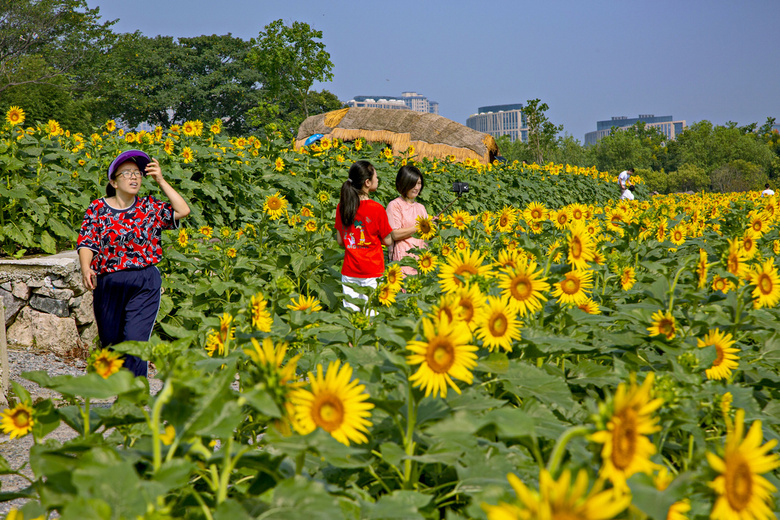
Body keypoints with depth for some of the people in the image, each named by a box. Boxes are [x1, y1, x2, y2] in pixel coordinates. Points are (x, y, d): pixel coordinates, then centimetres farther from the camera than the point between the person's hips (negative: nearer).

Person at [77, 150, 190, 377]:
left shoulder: (150, 207, 6)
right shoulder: (97, 209, 4)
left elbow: (183, 211, -6)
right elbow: (86, 243, -6)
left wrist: (161, 181, -4)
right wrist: (86, 268, -25)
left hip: (145, 284, -1)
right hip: (108, 284, 1)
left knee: (136, 340, -13)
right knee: (110, 342, 13)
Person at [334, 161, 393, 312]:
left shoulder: (342, 206, -1)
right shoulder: (377, 209, -14)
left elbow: (340, 241, 6)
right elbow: (388, 241, -6)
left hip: (349, 272, 4)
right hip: (372, 272, -4)